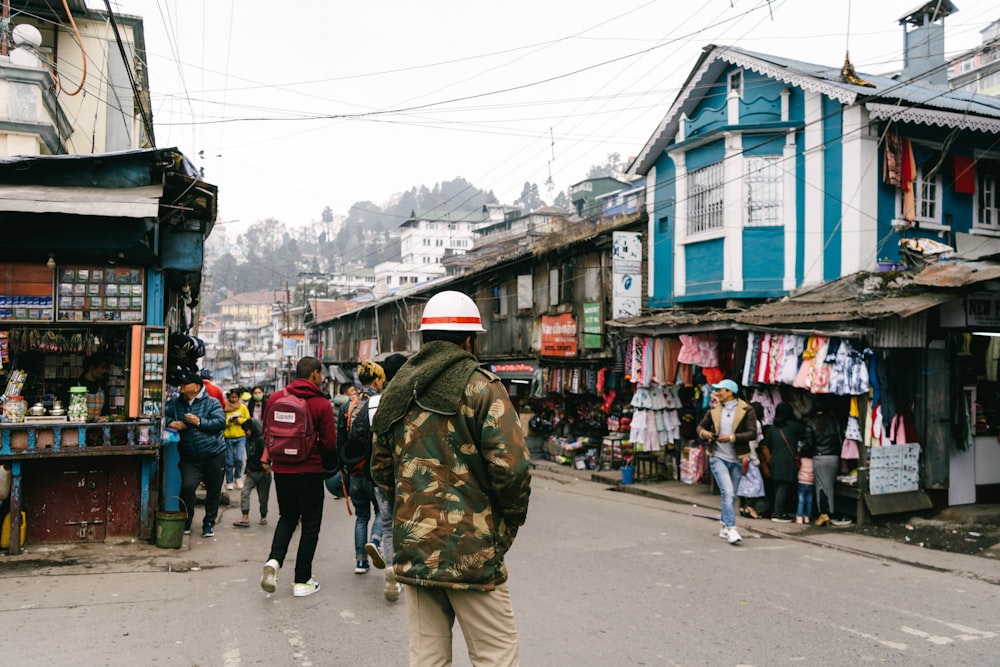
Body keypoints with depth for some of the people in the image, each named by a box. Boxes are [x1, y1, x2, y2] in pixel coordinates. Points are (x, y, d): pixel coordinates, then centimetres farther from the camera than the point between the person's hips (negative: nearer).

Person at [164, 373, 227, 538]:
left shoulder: (211, 403, -4)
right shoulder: (175, 403, 8)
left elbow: (221, 423, -12)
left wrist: (199, 422, -21)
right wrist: (170, 422, -11)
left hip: (213, 455, -1)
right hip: (189, 458, 2)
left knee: (213, 490, 7)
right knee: (187, 486, -17)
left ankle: (209, 523, 24)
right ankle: (186, 522, 4)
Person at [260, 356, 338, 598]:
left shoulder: (276, 397, -2)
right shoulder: (321, 404, -13)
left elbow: (266, 433, 6)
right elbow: (330, 444, -12)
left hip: (281, 470, 4)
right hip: (309, 471, -4)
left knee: (287, 517, 23)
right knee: (310, 524, 10)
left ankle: (274, 561, 0)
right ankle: (302, 581, 13)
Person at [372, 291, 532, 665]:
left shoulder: (397, 391, 11)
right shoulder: (481, 386, -9)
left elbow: (380, 468, 16)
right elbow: (512, 466, -17)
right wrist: (511, 522, -1)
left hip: (413, 548, 6)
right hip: (471, 550, -6)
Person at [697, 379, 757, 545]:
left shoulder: (746, 410, -5)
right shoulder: (714, 409, 5)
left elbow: (753, 433, -12)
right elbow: (701, 425, 14)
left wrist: (732, 437, -22)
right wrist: (703, 432, -9)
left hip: (737, 459, 0)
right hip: (718, 457, 0)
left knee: (731, 495, 11)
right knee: (728, 492, -14)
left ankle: (725, 527, 26)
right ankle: (731, 529, -14)